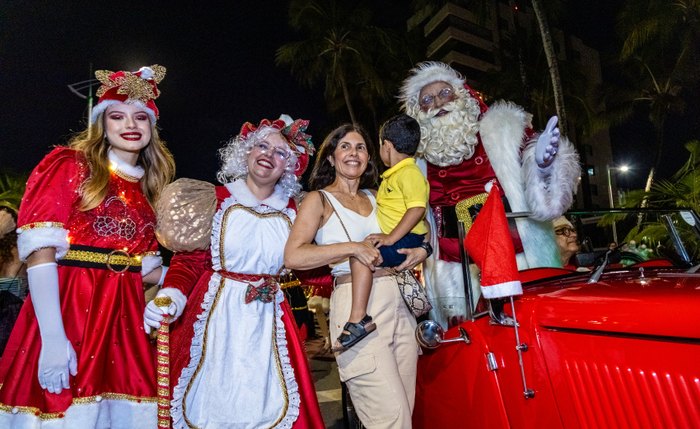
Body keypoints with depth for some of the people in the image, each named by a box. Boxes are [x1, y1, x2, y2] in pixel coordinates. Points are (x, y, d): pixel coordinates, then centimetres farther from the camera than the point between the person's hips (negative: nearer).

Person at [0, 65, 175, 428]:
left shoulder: (147, 187, 13)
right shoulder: (70, 165, -1)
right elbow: (40, 250, -12)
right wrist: (52, 337, -19)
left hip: (124, 319, 5)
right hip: (67, 310, -4)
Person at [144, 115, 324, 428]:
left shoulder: (289, 211, 7)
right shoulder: (217, 199, -2)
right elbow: (189, 259, -5)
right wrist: (171, 296, -23)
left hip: (269, 320, 3)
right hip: (216, 314, -2)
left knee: (265, 402, 10)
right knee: (211, 400, 7)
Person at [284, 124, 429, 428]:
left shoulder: (375, 197, 16)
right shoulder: (319, 199, 0)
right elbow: (293, 257, -13)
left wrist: (421, 250, 3)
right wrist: (352, 248, -17)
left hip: (399, 302, 6)